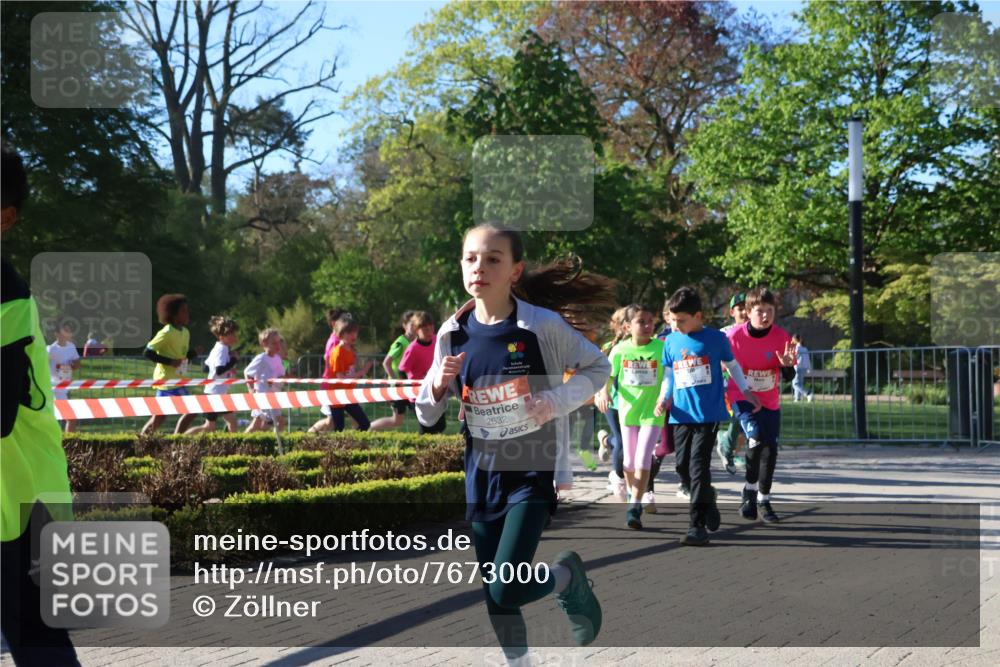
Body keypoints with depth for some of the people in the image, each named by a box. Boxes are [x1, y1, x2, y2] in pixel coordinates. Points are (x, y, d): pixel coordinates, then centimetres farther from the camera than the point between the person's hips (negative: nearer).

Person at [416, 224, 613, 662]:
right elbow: (427, 416, 7)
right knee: (494, 598, 10)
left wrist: (557, 402, -16)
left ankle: (567, 576, 18)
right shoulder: (452, 334, -3)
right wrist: (437, 386, -16)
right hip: (481, 477, 4)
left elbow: (598, 367, 1)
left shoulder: (543, 324, -13)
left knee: (506, 591, -13)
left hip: (533, 471, -4)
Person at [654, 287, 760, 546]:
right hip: (681, 414, 4)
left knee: (699, 465, -12)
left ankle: (697, 525, -9)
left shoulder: (716, 338, -1)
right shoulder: (671, 341, 7)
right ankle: (708, 498, 32)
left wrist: (746, 392, 17)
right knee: (683, 466, 4)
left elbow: (732, 365, 13)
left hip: (708, 414, -4)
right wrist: (664, 399, 2)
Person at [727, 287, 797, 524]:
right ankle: (750, 491, -8)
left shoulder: (782, 337, -10)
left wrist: (787, 365, -25)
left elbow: (788, 377, -4)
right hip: (742, 398, -3)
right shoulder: (734, 336, -16)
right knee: (757, 438, -26)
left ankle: (763, 500, 21)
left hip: (770, 402, 3)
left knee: (770, 449, 3)